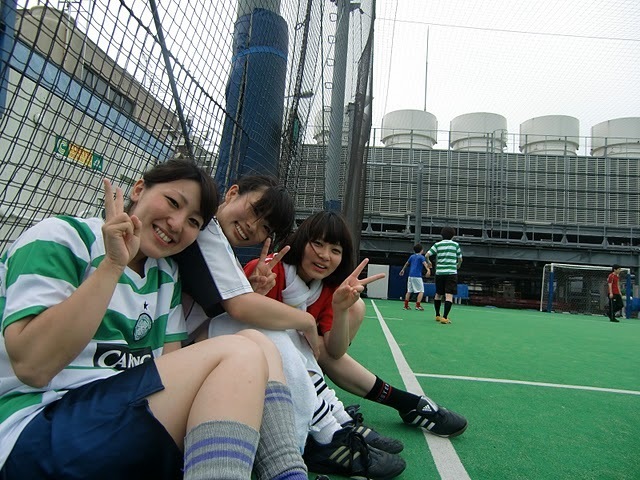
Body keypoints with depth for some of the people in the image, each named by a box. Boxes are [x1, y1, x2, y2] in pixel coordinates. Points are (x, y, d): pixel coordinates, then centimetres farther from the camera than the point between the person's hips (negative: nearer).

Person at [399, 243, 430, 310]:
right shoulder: (421, 257, -3)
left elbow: (407, 263, 29)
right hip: (417, 276, -6)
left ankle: (406, 305, 12)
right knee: (421, 291, 0)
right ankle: (417, 305, -9)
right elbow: (424, 263, -22)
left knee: (409, 291, 12)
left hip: (410, 276, 6)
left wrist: (403, 270, 45)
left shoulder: (412, 256, 15)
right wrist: (428, 270, -39)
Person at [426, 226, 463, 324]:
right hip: (451, 272, -3)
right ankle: (444, 317, -17)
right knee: (449, 295, -7)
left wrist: (428, 262, 19)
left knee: (438, 294, 16)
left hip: (439, 272, 3)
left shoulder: (437, 244, 5)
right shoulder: (456, 244, 4)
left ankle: (437, 315, 26)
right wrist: (458, 265, 32)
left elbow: (427, 255, -2)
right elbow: (460, 259, 11)